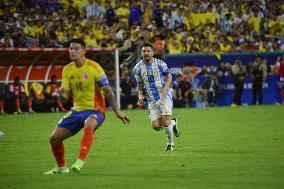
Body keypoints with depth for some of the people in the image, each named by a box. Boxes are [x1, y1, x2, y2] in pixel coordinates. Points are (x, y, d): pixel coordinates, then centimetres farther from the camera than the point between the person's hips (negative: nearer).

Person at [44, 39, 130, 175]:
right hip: (77, 109, 6)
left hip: (95, 110, -6)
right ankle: (61, 167, 24)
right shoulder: (67, 69, 3)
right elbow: (67, 94, 4)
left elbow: (108, 91, -10)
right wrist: (62, 93, -21)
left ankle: (80, 161, -41)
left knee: (89, 125, -41)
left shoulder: (94, 67, -12)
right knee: (54, 138, 1)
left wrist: (117, 111, -14)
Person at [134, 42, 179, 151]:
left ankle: (170, 144, 7)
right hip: (151, 100, 3)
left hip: (164, 97, -3)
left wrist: (165, 88, -13)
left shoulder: (160, 64, -6)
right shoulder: (138, 68, 1)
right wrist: (140, 95, -4)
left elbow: (169, 77, 4)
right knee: (156, 126, -6)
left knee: (165, 120, -16)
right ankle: (173, 123, 26)